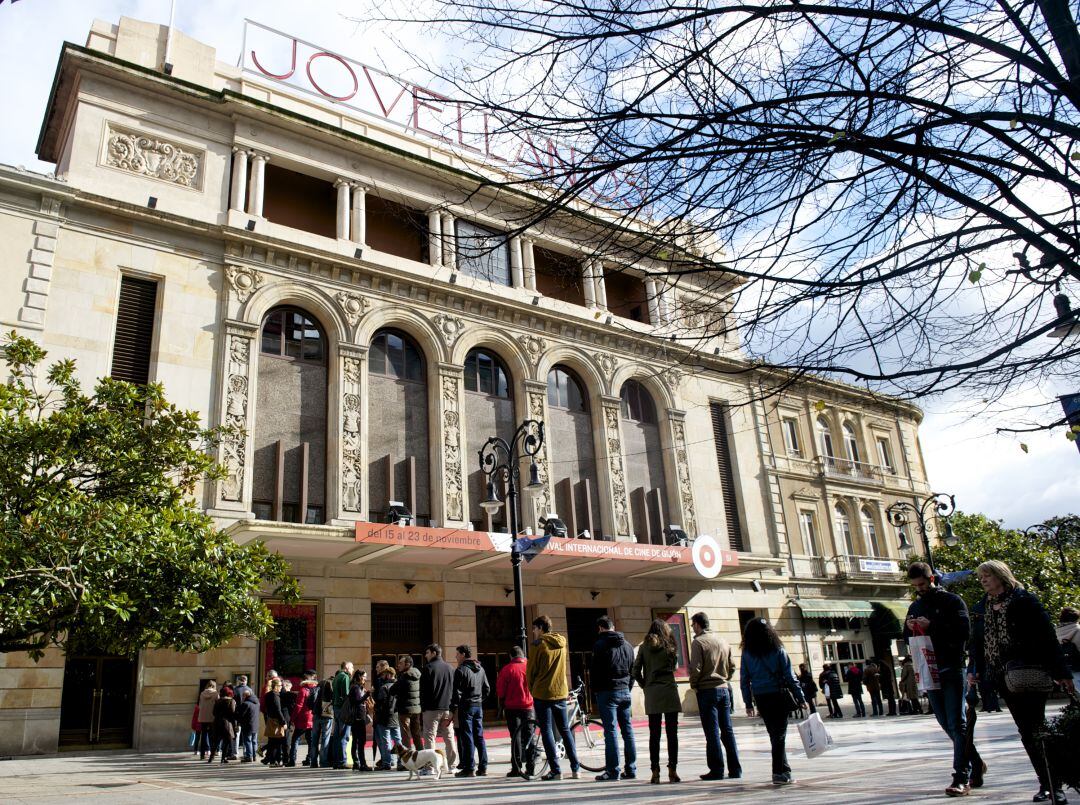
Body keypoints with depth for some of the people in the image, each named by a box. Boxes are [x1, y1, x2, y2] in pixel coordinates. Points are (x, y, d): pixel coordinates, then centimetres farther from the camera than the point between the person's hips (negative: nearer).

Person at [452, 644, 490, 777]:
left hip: (465, 707, -7)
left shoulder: (461, 670, -10)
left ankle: (469, 769, -3)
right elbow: (487, 689, 15)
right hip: (478, 706, 7)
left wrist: (454, 707, -7)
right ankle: (483, 767, 11)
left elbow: (457, 692, -14)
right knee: (479, 737, 10)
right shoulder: (480, 669, 12)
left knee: (467, 738, -3)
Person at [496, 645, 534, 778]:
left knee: (516, 737, 3)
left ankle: (517, 768, 0)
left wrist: (502, 706, 10)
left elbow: (500, 690, -3)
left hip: (512, 707, -2)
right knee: (528, 737, 9)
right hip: (529, 707, 2)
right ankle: (530, 767, 7)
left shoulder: (506, 669, -6)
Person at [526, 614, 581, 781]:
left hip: (542, 693, -5)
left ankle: (556, 770, -2)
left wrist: (532, 689, 8)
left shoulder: (539, 644, -11)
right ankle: (575, 769, 11)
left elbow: (530, 671, -7)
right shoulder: (561, 643, 7)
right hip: (561, 692, 6)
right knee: (565, 729, 13)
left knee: (546, 731, 2)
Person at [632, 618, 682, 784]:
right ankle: (672, 770, 2)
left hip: (651, 694, 1)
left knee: (654, 734, 5)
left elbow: (636, 672, 1)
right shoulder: (669, 646, 2)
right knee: (672, 732, 3)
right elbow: (674, 666, 13)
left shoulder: (644, 647, 5)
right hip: (669, 691, -1)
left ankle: (655, 772, 4)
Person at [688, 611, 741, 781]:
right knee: (727, 730, 10)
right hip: (724, 689, 6)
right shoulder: (723, 641, 10)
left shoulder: (698, 642, -9)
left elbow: (695, 668, -15)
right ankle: (735, 769, 12)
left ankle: (717, 770, 1)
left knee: (712, 732, -1)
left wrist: (694, 685, -1)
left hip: (707, 691, -6)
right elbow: (732, 666, 13)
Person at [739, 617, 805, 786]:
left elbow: (744, 680, 1)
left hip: (760, 698, 3)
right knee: (780, 734, 0)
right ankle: (779, 773, -7)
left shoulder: (747, 653, 1)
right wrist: (800, 697, 0)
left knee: (774, 734, 16)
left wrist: (748, 703, 7)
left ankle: (784, 770, 22)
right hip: (778, 695, -3)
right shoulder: (778, 650, -4)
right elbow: (789, 676, -6)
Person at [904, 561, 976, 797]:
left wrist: (932, 626, -20)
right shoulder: (915, 607, 16)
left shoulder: (952, 601, -2)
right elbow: (908, 640, 18)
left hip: (952, 669, -6)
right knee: (948, 725, 12)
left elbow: (964, 632, -13)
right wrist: (910, 629, -3)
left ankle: (962, 778, -8)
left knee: (957, 724, -8)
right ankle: (974, 763, 28)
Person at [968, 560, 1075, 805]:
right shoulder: (984, 607, 12)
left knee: (1036, 728, -7)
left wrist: (1061, 672, -10)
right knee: (1026, 731, 7)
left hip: (1029, 673, -5)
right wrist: (975, 670, 4)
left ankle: (1055, 785, 1)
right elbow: (977, 641, 14)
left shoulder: (1024, 601, -3)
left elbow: (1047, 636, -6)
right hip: (1003, 677, 5)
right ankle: (1046, 783, 14)